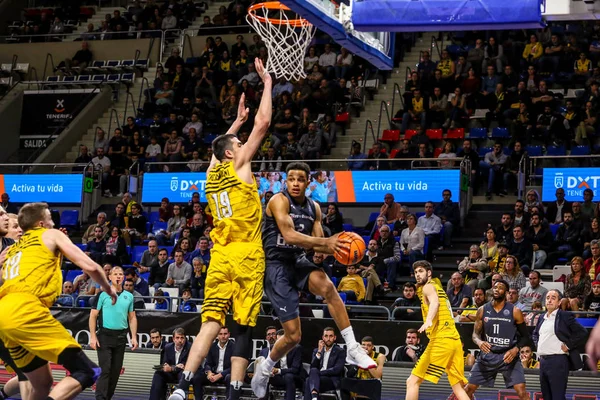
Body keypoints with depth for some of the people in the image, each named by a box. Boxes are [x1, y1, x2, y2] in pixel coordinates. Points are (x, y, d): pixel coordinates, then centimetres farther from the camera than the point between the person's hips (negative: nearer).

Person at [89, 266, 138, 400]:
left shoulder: (129, 296, 10)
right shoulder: (103, 294, -1)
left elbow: (132, 318, 14)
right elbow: (93, 316, -1)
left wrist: (134, 337, 5)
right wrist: (93, 336, -9)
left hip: (121, 337, 4)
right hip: (105, 335, -4)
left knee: (116, 371, 6)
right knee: (105, 369, -10)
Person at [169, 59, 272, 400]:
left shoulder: (212, 173, 14)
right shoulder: (239, 165, -1)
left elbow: (222, 145, 38)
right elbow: (263, 123, -1)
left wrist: (236, 123, 45)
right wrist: (267, 82, 7)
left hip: (220, 257, 5)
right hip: (247, 257, -5)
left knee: (211, 324, -1)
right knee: (244, 328, -2)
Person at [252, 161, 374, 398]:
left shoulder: (314, 208, 7)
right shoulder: (279, 201, -12)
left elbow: (317, 245, 10)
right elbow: (289, 235, -25)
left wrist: (335, 248, -13)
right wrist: (326, 242, -31)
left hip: (298, 261, 5)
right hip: (276, 265, -5)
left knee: (326, 286, -31)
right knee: (293, 336, -8)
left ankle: (352, 349, -27)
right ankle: (264, 367, 24)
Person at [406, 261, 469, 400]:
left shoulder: (428, 286, -1)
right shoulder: (437, 286, 26)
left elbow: (435, 302, -23)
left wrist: (429, 320, -40)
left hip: (441, 340, -9)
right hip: (455, 340, 9)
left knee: (413, 381, -5)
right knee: (458, 388, 8)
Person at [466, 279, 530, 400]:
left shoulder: (514, 312, -6)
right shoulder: (483, 310, 1)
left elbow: (525, 336, 1)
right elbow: (475, 333, 5)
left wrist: (516, 349, -17)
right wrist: (479, 342, -19)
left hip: (508, 356, -3)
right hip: (487, 355, 3)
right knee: (469, 388, 5)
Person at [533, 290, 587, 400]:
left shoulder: (565, 316, -5)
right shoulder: (542, 318, 16)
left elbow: (582, 333, -11)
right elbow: (535, 334, 33)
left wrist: (568, 346, -11)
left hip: (558, 361, -7)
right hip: (543, 361, 7)